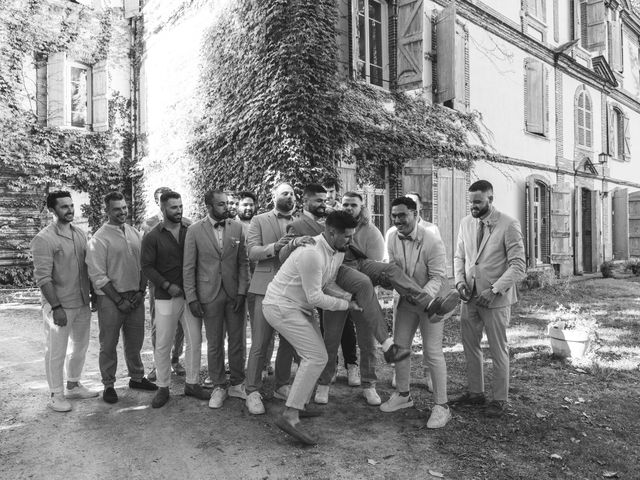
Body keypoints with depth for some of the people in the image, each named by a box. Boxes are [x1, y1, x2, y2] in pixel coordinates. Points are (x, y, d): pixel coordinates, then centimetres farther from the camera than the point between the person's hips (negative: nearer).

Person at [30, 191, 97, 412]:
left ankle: (73, 386, 36)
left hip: (82, 303, 7)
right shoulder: (44, 239, -14)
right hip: (59, 306, -7)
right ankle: (56, 395, 21)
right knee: (56, 352, 6)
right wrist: (56, 307, -20)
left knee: (81, 346, 18)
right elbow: (42, 278, -17)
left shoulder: (80, 234, 7)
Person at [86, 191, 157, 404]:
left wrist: (141, 292, -2)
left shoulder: (135, 233, 6)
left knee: (135, 341, 18)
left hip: (136, 297, 5)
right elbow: (98, 276, -13)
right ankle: (108, 385, 23)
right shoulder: (100, 238, -11)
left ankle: (137, 377, 34)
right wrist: (119, 300, -13)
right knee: (109, 344, 8)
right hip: (111, 299, -5)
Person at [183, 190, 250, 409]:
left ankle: (237, 384, 25)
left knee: (237, 340, 10)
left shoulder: (237, 228, 1)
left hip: (234, 293, 2)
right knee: (214, 344, 8)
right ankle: (219, 387, 23)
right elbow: (188, 267, -2)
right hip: (209, 295, -1)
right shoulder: (195, 230, -3)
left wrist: (242, 291, -5)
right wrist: (192, 298, -6)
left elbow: (243, 262, 3)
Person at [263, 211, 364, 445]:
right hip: (281, 306, -10)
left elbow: (328, 284, 10)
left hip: (299, 307, 10)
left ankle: (299, 405, 26)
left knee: (316, 356, 14)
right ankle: (289, 417, -14)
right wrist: (346, 305, -13)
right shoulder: (311, 253, -28)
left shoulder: (338, 252, 3)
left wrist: (351, 297, -6)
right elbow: (315, 297, -24)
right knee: (316, 357, -16)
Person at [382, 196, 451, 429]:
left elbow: (438, 277, -23)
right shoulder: (393, 238, -7)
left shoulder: (432, 242, -25)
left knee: (432, 352, -4)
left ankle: (441, 405, 11)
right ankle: (403, 395, 31)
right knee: (399, 346, 11)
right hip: (406, 300, 6)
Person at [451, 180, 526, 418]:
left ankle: (500, 399, 22)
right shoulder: (466, 222, 5)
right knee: (469, 345, 14)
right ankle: (475, 392, 31)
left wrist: (494, 290, -21)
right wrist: (460, 280, -3)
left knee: (498, 349, 7)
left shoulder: (509, 225, -12)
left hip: (495, 298, -6)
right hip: (470, 296, 6)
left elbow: (518, 265, -13)